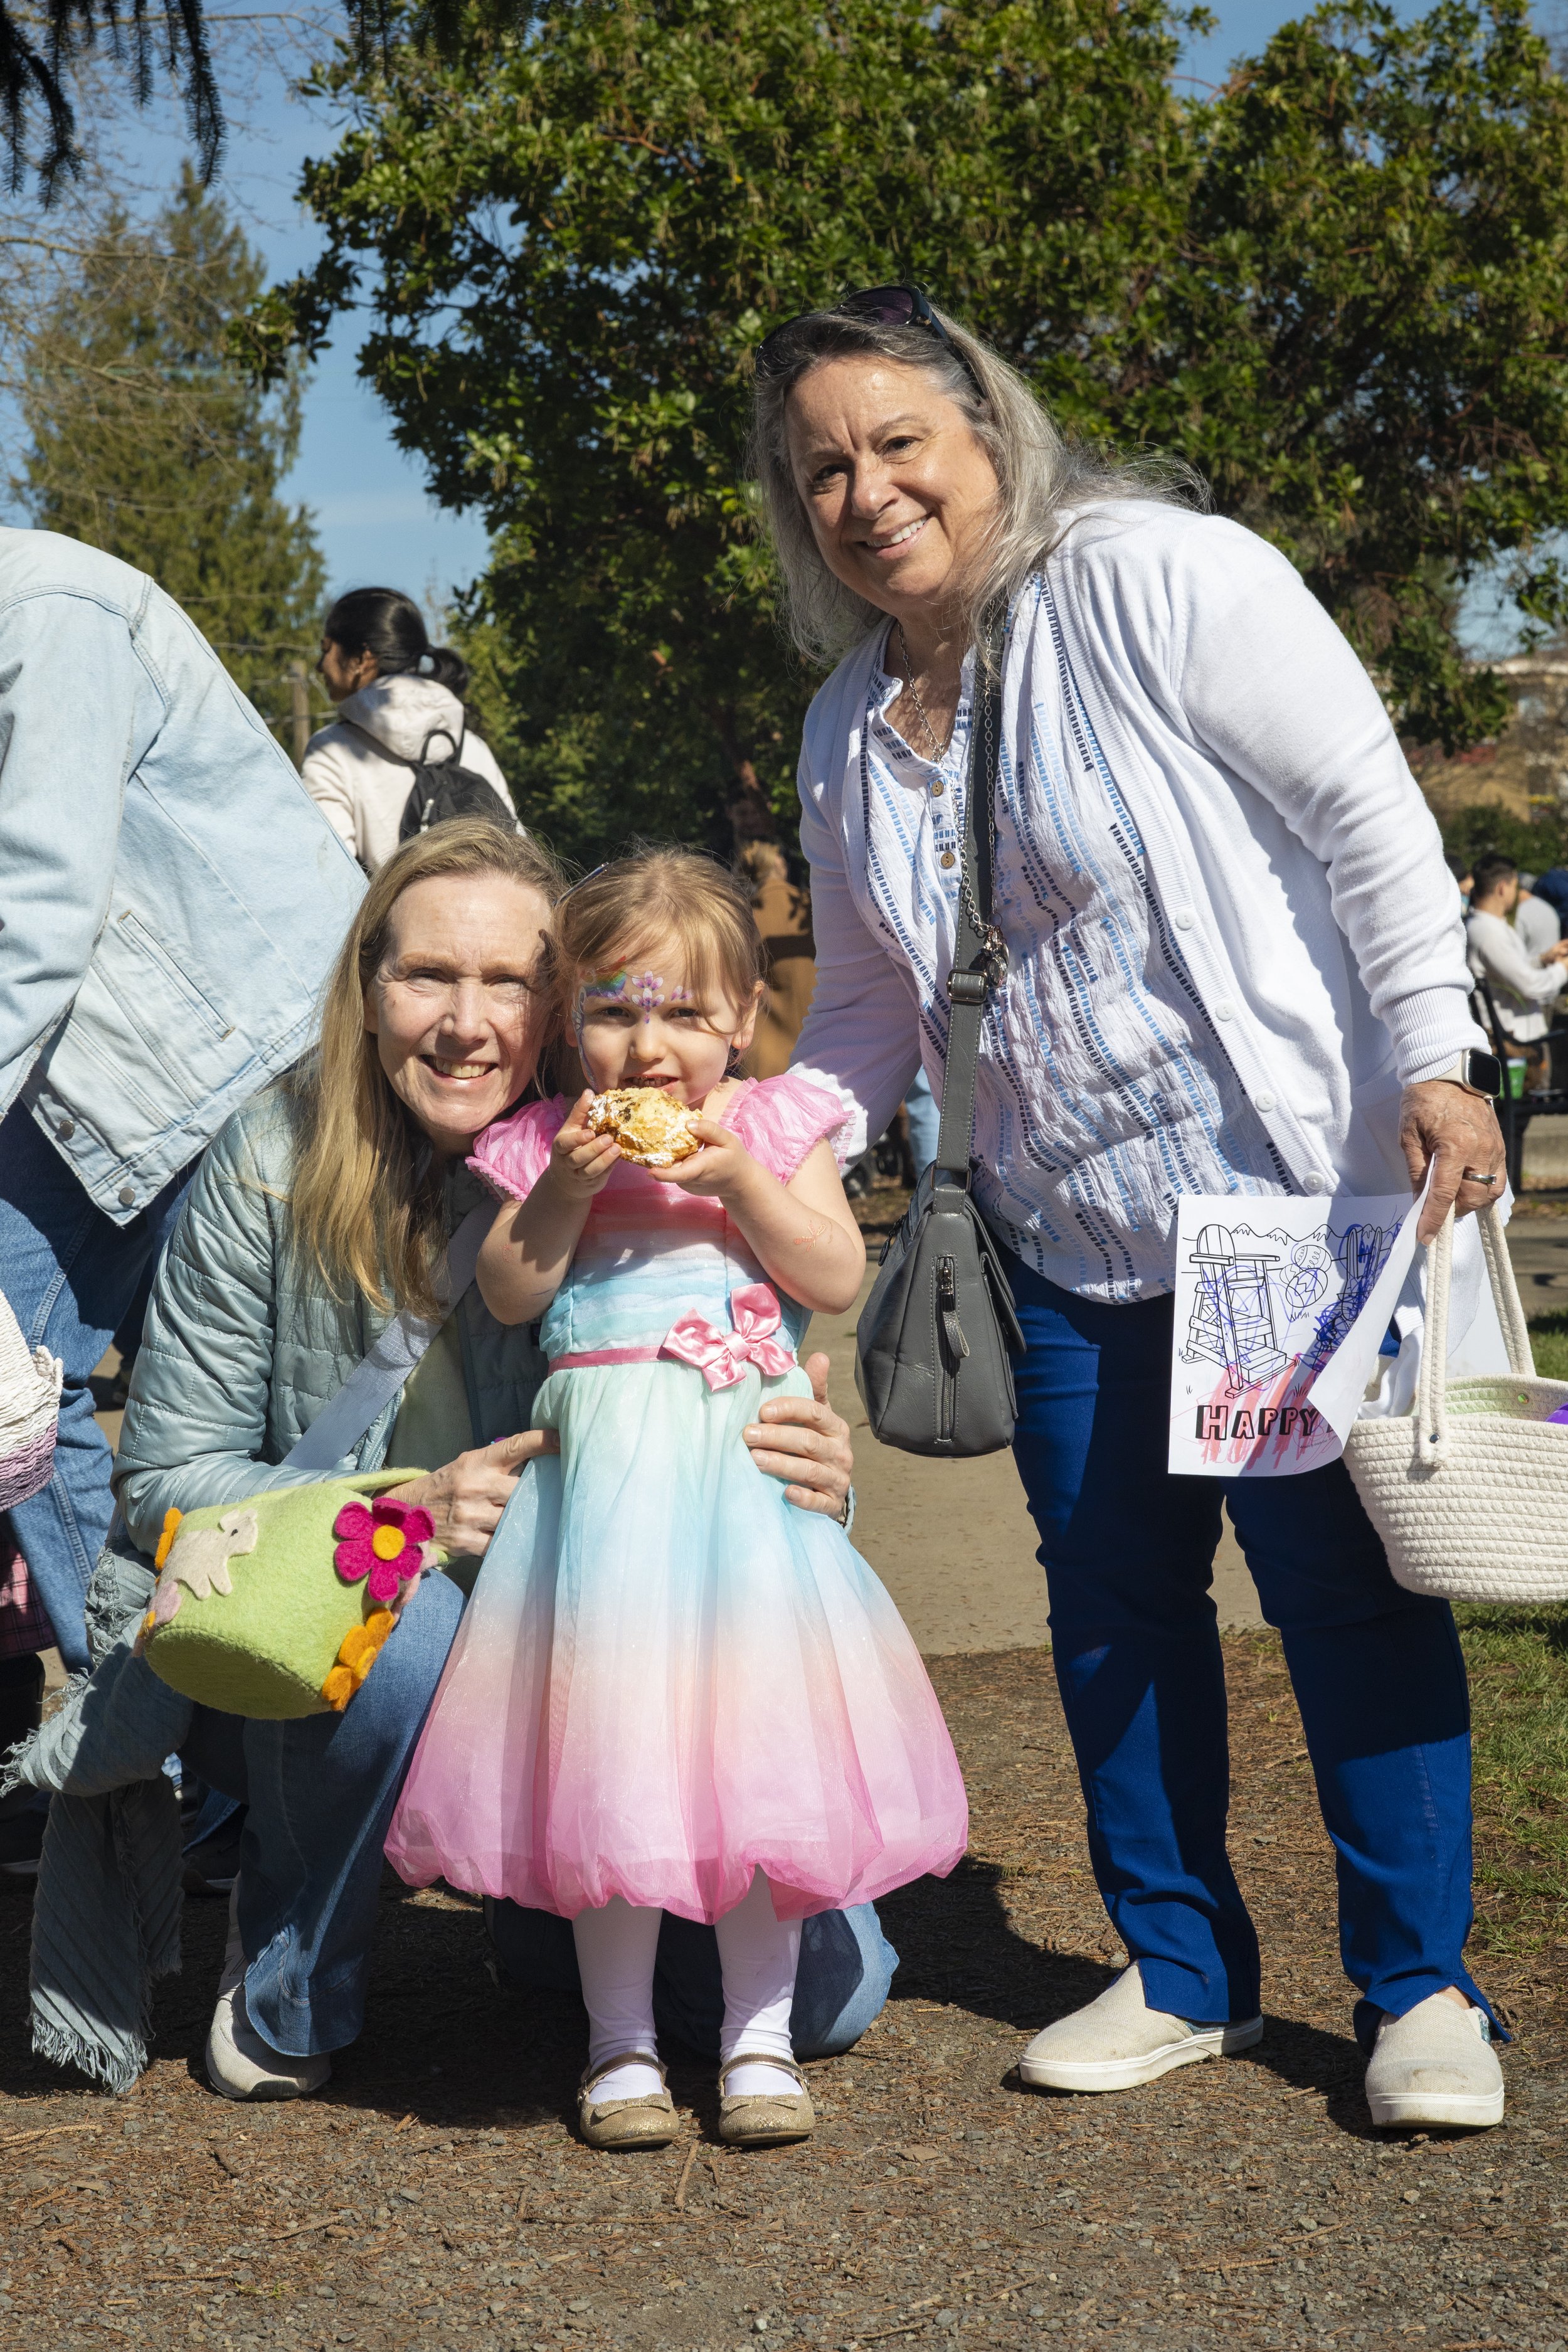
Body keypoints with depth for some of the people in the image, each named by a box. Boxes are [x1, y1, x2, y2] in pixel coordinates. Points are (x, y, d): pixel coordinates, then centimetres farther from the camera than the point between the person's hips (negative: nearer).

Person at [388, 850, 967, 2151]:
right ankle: (622, 2040, 14)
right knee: (608, 1748, 0)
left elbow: (839, 1278, -3)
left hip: (748, 1464, 0)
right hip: (607, 1467, 0)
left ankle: (760, 2033, 14)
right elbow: (509, 1295, 0)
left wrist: (741, 1184, -14)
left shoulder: (775, 1126, 5)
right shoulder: (550, 1139, 6)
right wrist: (567, 1189, -12)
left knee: (760, 1742, 1)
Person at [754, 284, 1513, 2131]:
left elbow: (1368, 812, -13)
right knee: (1112, 1595, 10)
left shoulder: (1152, 579, -11)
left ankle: (1422, 1991, 13)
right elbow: (867, 1014, 18)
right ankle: (1182, 1975, 26)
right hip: (1068, 1237, 7)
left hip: (1293, 1195, -6)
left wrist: (1432, 1059, -18)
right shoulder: (848, 733, 10)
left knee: (1343, 1580, -2)